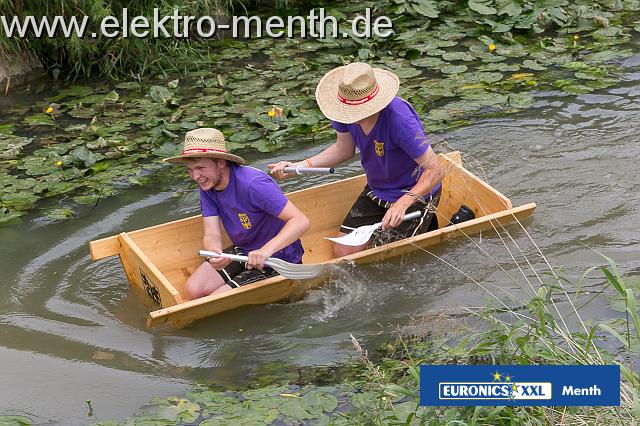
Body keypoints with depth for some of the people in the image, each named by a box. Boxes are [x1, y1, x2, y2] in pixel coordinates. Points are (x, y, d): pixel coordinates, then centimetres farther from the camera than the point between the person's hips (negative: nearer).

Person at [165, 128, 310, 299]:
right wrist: (215, 254, -37)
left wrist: (266, 250, -47)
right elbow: (212, 234, -12)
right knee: (193, 290, -7)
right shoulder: (207, 187, -5)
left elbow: (301, 221, -33)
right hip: (243, 252, 7)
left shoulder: (252, 185, -29)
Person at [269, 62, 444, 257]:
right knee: (343, 254, 1)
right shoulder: (346, 109, -15)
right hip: (376, 191, 7)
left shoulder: (400, 120, -35)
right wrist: (299, 166, -8)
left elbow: (435, 171, -30)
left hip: (415, 194, -6)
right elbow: (344, 149, 4)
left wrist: (403, 203, -43)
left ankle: (426, 225, 18)